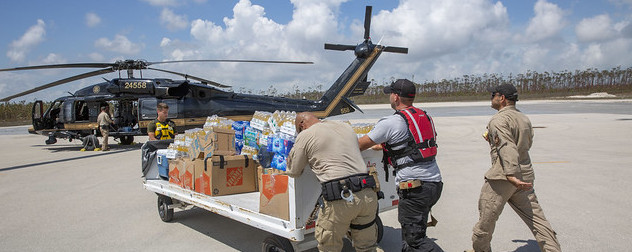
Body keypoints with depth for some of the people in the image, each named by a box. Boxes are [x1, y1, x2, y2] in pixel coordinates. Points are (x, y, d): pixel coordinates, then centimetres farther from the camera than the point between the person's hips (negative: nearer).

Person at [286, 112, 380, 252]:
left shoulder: (305, 135, 3)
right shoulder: (346, 126, 20)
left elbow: (293, 172, 11)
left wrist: (294, 149, 28)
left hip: (340, 199, -5)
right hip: (368, 195, 6)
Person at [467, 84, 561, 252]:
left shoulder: (499, 120, -13)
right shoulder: (525, 119, 14)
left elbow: (508, 148, -25)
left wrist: (511, 176, -32)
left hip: (502, 176, -8)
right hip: (525, 175, 8)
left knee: (486, 218, 8)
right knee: (536, 218, 11)